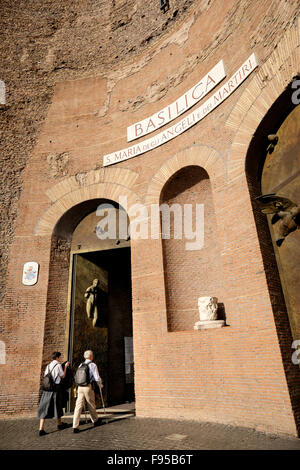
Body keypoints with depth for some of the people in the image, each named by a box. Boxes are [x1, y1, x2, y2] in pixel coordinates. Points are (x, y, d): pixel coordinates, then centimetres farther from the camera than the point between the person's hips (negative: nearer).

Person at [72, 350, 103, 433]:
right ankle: (95, 421, 32)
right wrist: (100, 385, 10)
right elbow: (97, 378, -8)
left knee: (78, 406, 3)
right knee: (91, 405, 13)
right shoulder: (93, 365, -5)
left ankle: (75, 427, -3)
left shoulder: (80, 365, 11)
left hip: (80, 387, 4)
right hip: (88, 387, -4)